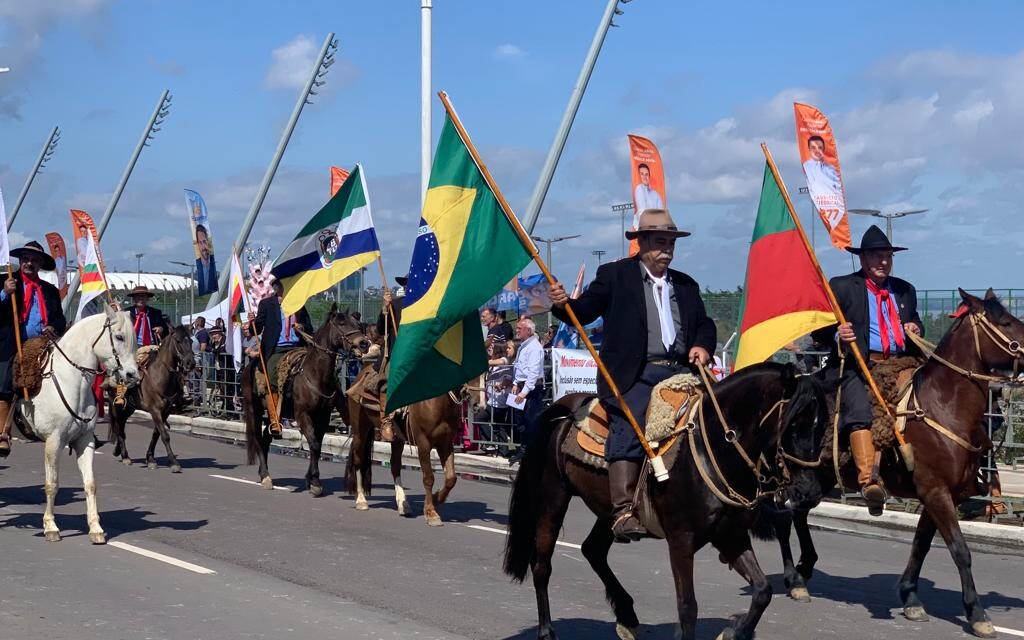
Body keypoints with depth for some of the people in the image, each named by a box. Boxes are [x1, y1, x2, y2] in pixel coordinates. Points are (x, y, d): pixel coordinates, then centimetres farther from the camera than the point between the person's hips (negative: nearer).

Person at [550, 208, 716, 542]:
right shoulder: (614, 275, 10)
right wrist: (562, 304, -19)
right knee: (630, 426, -25)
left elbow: (705, 324, 25)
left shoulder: (686, 285, 25)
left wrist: (703, 346, 3)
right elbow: (583, 312, 3)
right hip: (633, 374, -5)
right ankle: (623, 511, -32)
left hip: (679, 371, 5)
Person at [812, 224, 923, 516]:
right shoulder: (841, 287, 7)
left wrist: (916, 329, 7)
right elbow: (819, 327, 4)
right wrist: (836, 333, -18)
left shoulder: (905, 290, 22)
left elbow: (914, 322, 32)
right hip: (857, 365, -5)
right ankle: (868, 479, -37)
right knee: (859, 409, -28)